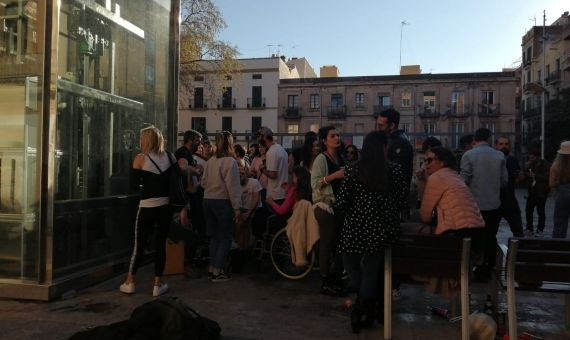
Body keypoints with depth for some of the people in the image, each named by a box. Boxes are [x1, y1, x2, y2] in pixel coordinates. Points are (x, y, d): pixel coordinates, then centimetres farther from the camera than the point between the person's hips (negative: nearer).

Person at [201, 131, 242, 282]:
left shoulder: (210, 161, 6)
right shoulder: (230, 161, -14)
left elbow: (204, 182, 11)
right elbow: (233, 187, -16)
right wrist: (237, 208, -13)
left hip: (208, 201, 7)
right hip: (223, 202, -7)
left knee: (214, 236, 17)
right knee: (225, 237, 4)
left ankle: (212, 268, 21)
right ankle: (217, 271, 5)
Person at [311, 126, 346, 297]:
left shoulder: (341, 158, 12)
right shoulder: (321, 159, -8)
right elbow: (315, 183, -17)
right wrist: (334, 175, -23)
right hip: (325, 207, -7)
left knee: (339, 243, 11)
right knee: (327, 244, -2)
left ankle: (338, 279, 23)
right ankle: (325, 282, 8)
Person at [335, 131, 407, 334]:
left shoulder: (352, 170, -6)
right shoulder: (395, 170, -2)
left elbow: (342, 202, -9)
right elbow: (402, 201, 3)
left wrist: (335, 207, 13)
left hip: (357, 227, -2)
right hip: (383, 227, 2)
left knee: (352, 265, 19)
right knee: (371, 270, 14)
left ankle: (362, 301, 4)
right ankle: (367, 310, 13)